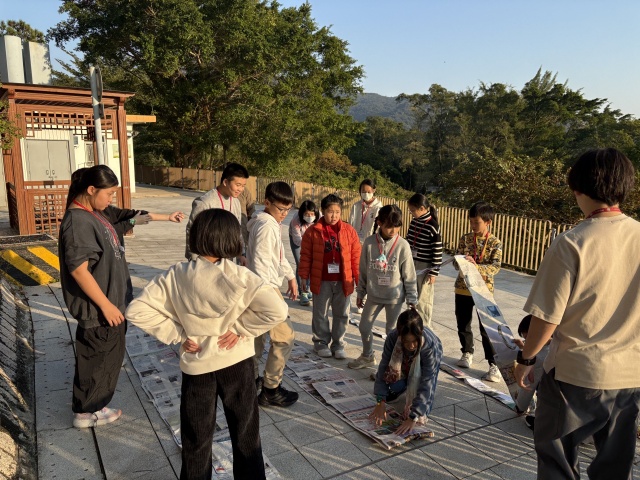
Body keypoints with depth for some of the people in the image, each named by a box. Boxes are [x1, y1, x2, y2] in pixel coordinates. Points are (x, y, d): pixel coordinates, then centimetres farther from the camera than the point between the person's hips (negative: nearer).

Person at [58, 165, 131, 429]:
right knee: (97, 358, 7)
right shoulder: (78, 222, -24)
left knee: (108, 355, 22)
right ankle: (86, 412, 26)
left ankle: (91, 403, 40)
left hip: (111, 300, 10)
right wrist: (106, 305, -22)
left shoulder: (94, 214, 6)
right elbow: (78, 269, -26)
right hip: (97, 307, -10)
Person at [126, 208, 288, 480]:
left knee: (196, 436, 20)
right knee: (245, 432, 19)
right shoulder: (239, 276, -18)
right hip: (236, 362, -1)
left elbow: (137, 311, -12)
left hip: (196, 365, 1)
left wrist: (177, 334, -8)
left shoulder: (176, 275, -12)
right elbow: (277, 310, -26)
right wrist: (242, 330, -14)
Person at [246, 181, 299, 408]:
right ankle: (270, 389, 6)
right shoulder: (267, 226, -19)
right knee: (285, 336, -4)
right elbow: (261, 262, -25)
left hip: (263, 288, 10)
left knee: (258, 334, 18)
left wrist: (290, 276, 20)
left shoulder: (274, 224, 13)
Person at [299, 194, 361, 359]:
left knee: (341, 314, 11)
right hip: (321, 281, -1)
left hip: (343, 281, 2)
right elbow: (305, 255, 0)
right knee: (320, 314, 12)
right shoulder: (313, 231, -5)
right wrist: (304, 275, -1)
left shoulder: (349, 231, -1)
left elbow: (356, 255, 2)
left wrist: (358, 277, 1)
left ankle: (338, 344, 26)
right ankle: (321, 342, 29)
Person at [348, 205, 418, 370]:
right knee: (364, 327, 15)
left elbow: (409, 276, -7)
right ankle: (367, 357, 39)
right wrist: (361, 293, 8)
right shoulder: (370, 243, -8)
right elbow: (363, 271, 3)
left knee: (392, 331, 8)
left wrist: (412, 299, -5)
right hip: (374, 295, 3)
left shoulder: (402, 245, -13)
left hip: (395, 296, -3)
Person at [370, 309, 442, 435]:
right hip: (406, 361, 2)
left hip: (427, 360, -2)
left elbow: (426, 382, -42)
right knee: (394, 384, -22)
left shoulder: (430, 344, -44)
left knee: (424, 407, -18)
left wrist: (413, 417, -46)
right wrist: (381, 402, -40)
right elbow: (383, 368, -32)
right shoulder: (393, 337, -38)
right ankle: (405, 386, 12)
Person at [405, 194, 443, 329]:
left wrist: (433, 272, -14)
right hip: (411, 265, 7)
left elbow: (437, 251, -15)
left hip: (425, 268, -7)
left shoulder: (433, 226, -17)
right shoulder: (414, 221, 4)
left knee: (423, 300, 2)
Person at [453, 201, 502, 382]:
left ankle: (494, 365, 6)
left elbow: (495, 267, -15)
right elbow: (456, 262, 0)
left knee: (487, 328, -2)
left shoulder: (495, 243, -6)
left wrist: (475, 266, -31)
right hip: (463, 288, 4)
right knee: (463, 325, 15)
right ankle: (467, 353, 36)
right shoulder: (465, 239, 3)